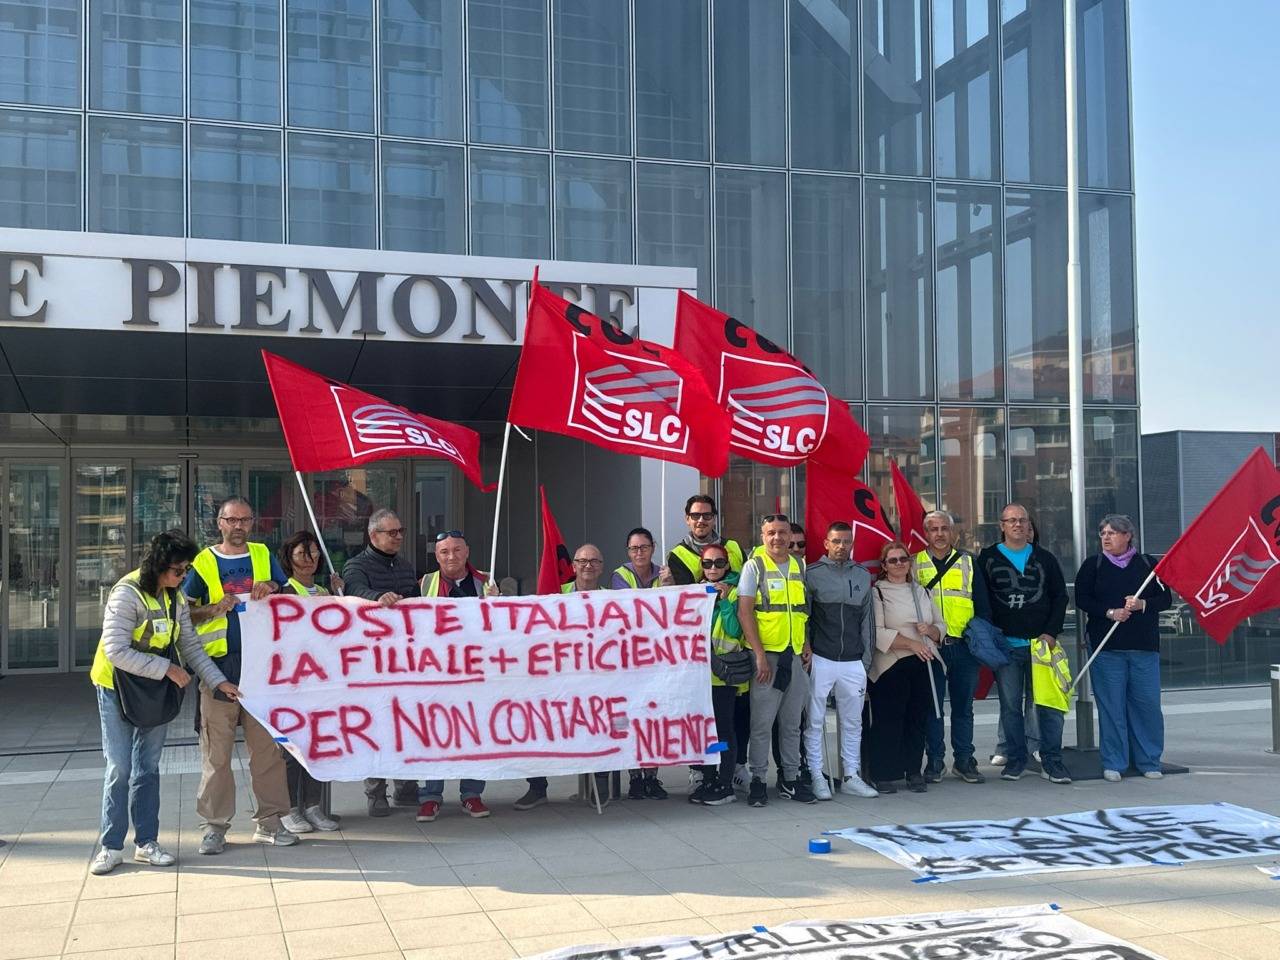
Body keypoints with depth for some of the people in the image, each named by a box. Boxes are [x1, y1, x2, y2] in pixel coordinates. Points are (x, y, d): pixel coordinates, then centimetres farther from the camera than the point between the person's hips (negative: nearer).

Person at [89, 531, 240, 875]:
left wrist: (219, 681, -7)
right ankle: (112, 846, 7)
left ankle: (146, 842, 16)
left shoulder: (176, 597, 1)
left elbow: (191, 645, 3)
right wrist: (166, 668, -26)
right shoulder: (127, 594, -21)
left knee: (148, 767, 9)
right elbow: (116, 651, -27)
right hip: (117, 689, -6)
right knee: (119, 767, -4)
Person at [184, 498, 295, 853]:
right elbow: (185, 613, 3)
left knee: (267, 746, 5)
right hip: (219, 665, -2)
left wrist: (272, 588, -5)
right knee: (216, 750, 1)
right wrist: (216, 608, -14)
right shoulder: (203, 563, 6)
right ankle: (215, 825, 10)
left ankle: (269, 822, 13)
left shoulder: (264, 556, 13)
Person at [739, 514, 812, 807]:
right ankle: (758, 780, 6)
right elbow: (744, 612, -8)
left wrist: (808, 646, 6)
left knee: (792, 722, 10)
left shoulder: (801, 567, 12)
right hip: (767, 655, -4)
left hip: (796, 656, 4)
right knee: (761, 723, -2)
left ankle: (791, 779, 19)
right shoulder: (754, 567, -1)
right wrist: (760, 655, -13)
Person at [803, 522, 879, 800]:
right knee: (815, 722, 0)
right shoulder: (812, 573, -1)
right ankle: (816, 776, 9)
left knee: (853, 722, 10)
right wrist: (806, 646, -8)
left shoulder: (863, 575, 11)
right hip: (820, 660, -4)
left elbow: (867, 620, 14)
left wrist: (866, 659, 10)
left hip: (853, 662, 4)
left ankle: (851, 776, 20)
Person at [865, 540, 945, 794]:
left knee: (919, 719, 6)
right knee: (888, 720, -6)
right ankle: (883, 775, 2)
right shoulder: (877, 592, 0)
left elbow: (941, 626, 18)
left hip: (923, 664, 5)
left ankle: (914, 771, 16)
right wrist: (911, 643, -18)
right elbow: (877, 632, -12)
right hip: (891, 668, -5)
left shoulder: (920, 591, 18)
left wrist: (929, 630, -5)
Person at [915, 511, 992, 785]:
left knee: (963, 706, 8)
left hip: (964, 646, 2)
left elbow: (982, 603, 11)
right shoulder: (915, 564, 5)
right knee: (932, 706, 3)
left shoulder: (967, 562, 10)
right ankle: (935, 761, 11)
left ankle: (964, 760, 17)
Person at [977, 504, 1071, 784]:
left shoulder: (1044, 558, 11)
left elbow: (1060, 595, 11)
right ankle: (1015, 760, 12)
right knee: (1010, 705, 3)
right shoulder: (988, 559, 6)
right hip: (1005, 645, -1)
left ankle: (1051, 761, 6)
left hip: (1041, 642, 1)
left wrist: (1051, 632, -1)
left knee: (1049, 703, -2)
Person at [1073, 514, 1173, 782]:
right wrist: (1110, 612, -14)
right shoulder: (1092, 565, 6)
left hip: (1144, 648, 1)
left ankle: (1149, 762, 14)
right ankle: (1113, 764, 6)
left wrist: (1142, 604, -13)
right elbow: (1081, 599, 0)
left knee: (1147, 704, 2)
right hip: (1106, 648, -1)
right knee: (1111, 705, -1)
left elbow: (1166, 598, 6)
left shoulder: (1148, 564, 8)